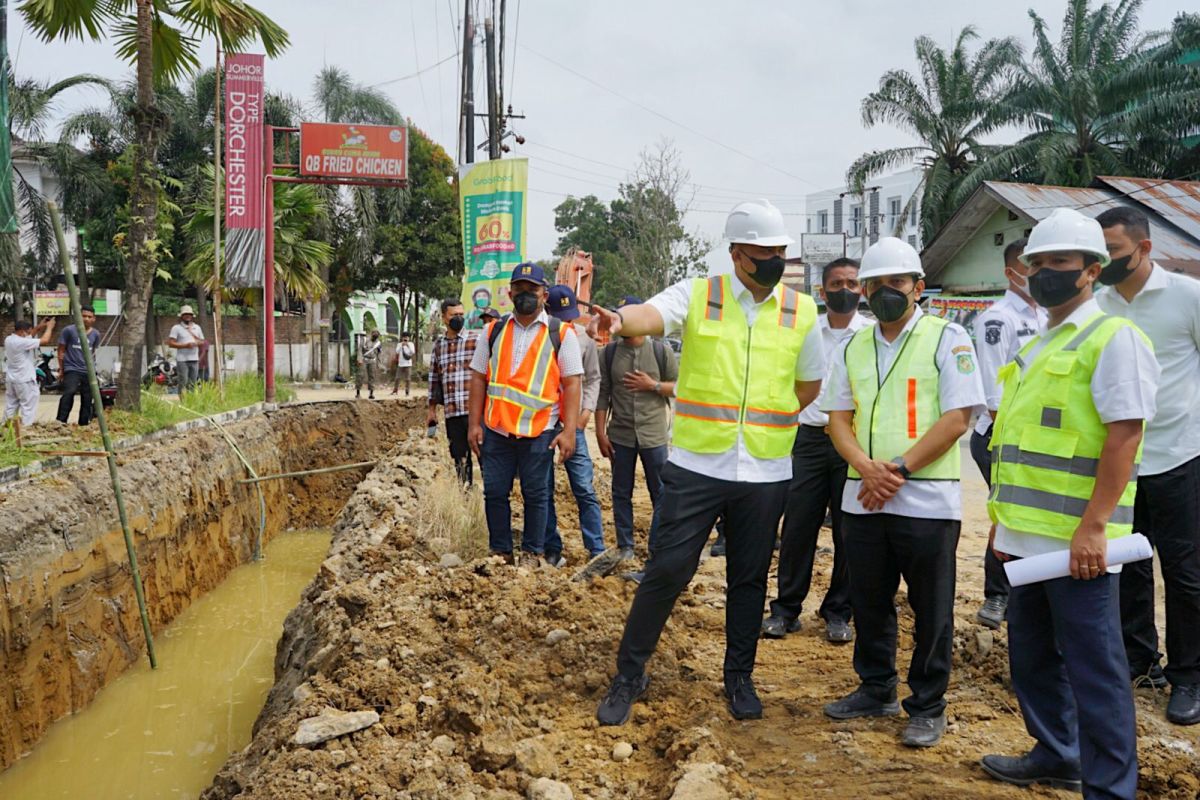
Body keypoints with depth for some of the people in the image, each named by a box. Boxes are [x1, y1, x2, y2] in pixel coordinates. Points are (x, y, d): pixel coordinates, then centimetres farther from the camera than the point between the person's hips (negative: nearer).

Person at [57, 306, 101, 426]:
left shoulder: (95, 334, 6)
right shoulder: (69, 330, -5)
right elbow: (61, 350, 1)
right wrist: (61, 368, 1)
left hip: (88, 371, 5)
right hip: (71, 369, -5)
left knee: (87, 400, 8)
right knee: (69, 392, -27)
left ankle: (83, 424, 22)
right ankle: (61, 421, -29)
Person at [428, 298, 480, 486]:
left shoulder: (476, 340, 0)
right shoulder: (438, 345, 14)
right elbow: (434, 379, 20)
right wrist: (432, 410, 18)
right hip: (451, 412, 5)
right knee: (459, 456, 10)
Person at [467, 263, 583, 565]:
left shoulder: (561, 334, 0)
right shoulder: (493, 331, 9)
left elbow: (572, 384, -3)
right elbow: (478, 378, 10)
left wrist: (569, 431, -10)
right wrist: (474, 424, 3)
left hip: (539, 432, -3)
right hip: (495, 429, 3)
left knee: (535, 495, 6)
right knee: (494, 492, 8)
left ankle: (532, 554, 20)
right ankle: (500, 551, 22)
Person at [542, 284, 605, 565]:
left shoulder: (584, 337, 3)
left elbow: (593, 378, 13)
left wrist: (587, 409, 1)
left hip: (572, 423, 1)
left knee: (585, 489, -3)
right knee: (543, 490, 5)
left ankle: (597, 550, 3)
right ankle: (552, 549, 16)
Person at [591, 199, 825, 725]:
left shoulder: (801, 311, 5)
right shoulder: (697, 296, -3)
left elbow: (809, 384, 16)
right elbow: (652, 314, -24)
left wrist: (767, 420, 7)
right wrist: (620, 320, -46)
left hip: (766, 472, 3)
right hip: (696, 466, -2)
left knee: (749, 580, 13)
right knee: (667, 570, -1)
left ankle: (739, 678, 30)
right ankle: (629, 675, 15)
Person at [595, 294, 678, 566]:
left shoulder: (661, 350, -1)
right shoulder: (610, 352, 3)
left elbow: (679, 387, 3)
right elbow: (602, 393, 2)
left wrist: (653, 385, -13)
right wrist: (600, 432, -2)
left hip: (653, 434, -2)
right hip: (620, 435, 2)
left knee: (662, 494, 1)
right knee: (621, 493, 10)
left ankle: (656, 549, 10)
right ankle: (625, 547, 22)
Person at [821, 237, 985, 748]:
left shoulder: (947, 339, -3)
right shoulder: (853, 348, 12)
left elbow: (957, 417, -10)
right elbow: (838, 418, 9)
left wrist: (899, 469, -16)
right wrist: (867, 468, -10)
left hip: (927, 500, -5)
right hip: (863, 499, 5)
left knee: (931, 609, 4)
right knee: (868, 602, 14)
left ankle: (928, 707, 18)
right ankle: (876, 691, 31)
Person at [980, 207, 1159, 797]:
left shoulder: (1114, 338, -10)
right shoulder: (1038, 347, 16)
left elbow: (1124, 436, -18)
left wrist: (1093, 526, -23)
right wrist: (1005, 518, 20)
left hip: (1078, 540, -9)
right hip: (1028, 534, 9)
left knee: (1093, 666, -1)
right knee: (1033, 654, 18)